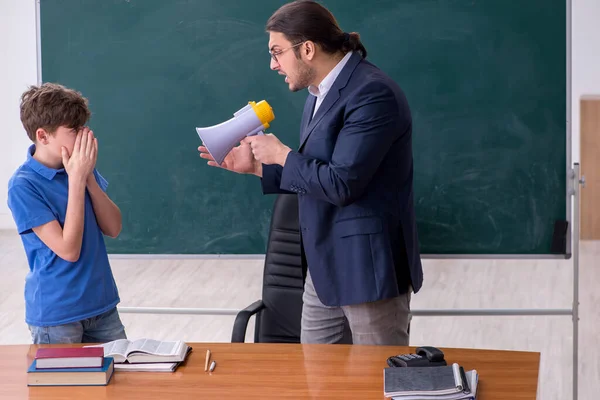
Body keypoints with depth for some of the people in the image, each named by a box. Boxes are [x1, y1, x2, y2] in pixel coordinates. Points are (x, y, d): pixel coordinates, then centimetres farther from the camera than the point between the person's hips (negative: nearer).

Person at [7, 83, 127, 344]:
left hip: (102, 305, 5)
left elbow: (113, 229, -1)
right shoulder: (23, 186, -17)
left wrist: (88, 176, -13)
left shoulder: (81, 168, 0)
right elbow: (69, 250, -21)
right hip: (57, 316, -5)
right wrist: (76, 180, -22)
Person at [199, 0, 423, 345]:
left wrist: (281, 154, -10)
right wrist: (256, 165, 11)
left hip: (370, 266, -9)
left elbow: (341, 183, -24)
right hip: (326, 267, 10)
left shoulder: (372, 94, -19)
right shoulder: (321, 93, 12)